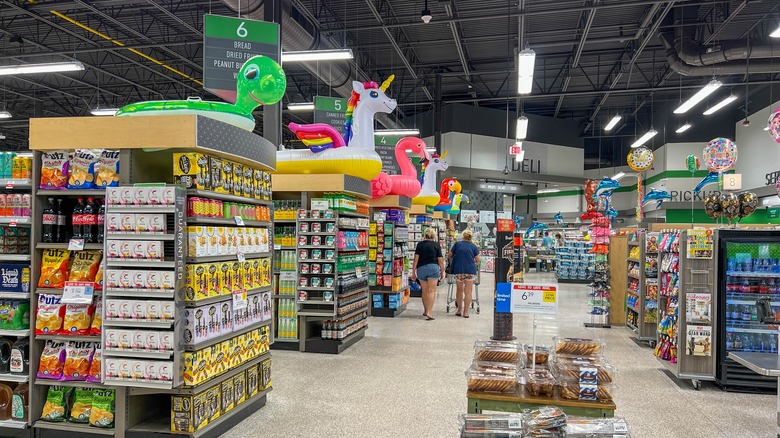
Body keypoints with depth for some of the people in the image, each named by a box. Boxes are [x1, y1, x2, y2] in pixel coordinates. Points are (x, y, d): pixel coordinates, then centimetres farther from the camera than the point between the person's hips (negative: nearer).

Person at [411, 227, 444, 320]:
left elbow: (416, 259, 2)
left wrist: (413, 272, 7)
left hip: (421, 268, 3)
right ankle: (428, 312, -12)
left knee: (424, 291, 15)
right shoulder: (436, 245, 1)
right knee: (431, 291, -3)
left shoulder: (420, 245, 5)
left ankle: (425, 311, 28)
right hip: (433, 268, -3)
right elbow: (440, 261, 1)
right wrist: (442, 272, 11)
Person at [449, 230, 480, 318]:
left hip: (458, 270, 1)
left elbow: (450, 256, 11)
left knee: (460, 290, 15)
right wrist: (475, 263, 26)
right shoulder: (473, 246, 3)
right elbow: (477, 261, 5)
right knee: (468, 291, 3)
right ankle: (466, 312, 3)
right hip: (470, 270, -1)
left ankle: (459, 310, 20)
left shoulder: (457, 244, 4)